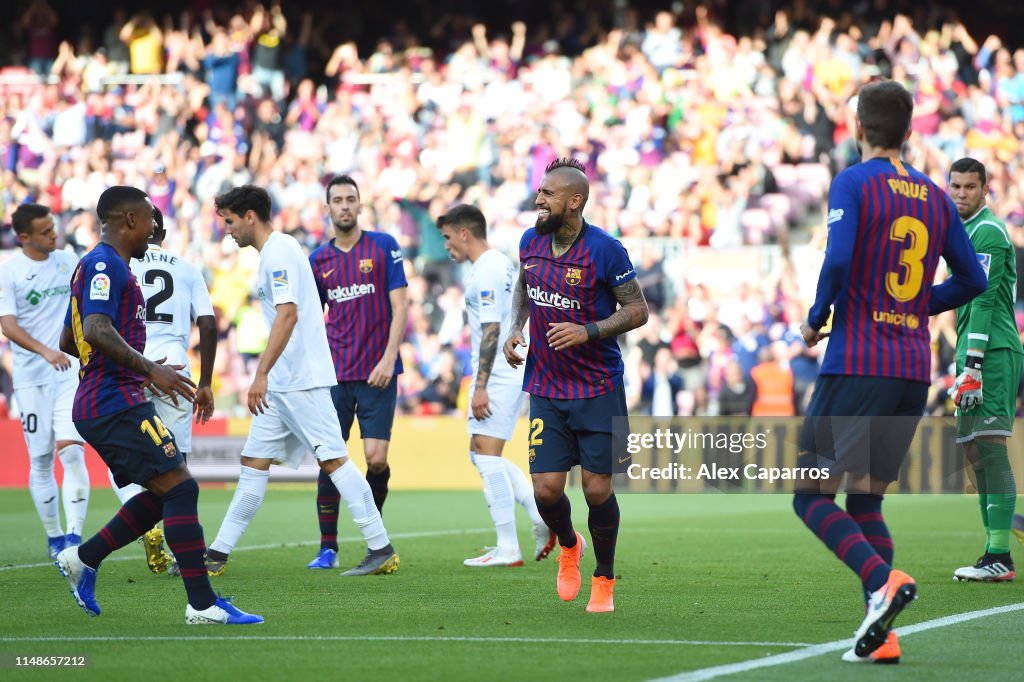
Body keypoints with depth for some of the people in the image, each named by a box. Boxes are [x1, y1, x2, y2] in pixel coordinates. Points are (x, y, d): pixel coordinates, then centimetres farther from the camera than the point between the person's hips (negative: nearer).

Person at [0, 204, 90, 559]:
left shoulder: (68, 261, 6)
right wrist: (44, 351, -29)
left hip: (71, 372, 2)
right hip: (32, 378, -2)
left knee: (72, 451, -13)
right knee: (41, 461, 3)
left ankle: (74, 536, -15)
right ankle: (53, 537, 17)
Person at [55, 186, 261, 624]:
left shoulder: (98, 266, 21)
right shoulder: (105, 264, -11)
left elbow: (68, 342, 28)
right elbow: (97, 329, -26)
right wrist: (148, 369, -27)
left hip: (98, 406, 11)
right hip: (115, 404, -11)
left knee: (163, 495, 14)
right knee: (180, 487, -13)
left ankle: (83, 559, 16)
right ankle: (202, 604, -15)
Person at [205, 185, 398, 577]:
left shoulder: (279, 252, -13)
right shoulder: (273, 252, 18)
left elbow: (288, 314, -24)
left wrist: (262, 373, -28)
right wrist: (267, 376, 23)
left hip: (301, 380, -10)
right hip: (281, 383, 10)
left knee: (333, 459, -8)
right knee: (254, 463, 8)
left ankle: (381, 549, -4)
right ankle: (217, 555, 9)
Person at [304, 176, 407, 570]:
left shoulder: (383, 246, 1)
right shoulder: (318, 260, 11)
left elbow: (400, 305, -2)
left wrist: (388, 358, -11)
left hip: (376, 373, -3)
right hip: (334, 374, 3)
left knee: (376, 459, -8)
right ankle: (328, 548, 4)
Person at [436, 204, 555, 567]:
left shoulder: (486, 271, -15)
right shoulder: (503, 264, 16)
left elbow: (491, 330, -20)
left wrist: (481, 386, -21)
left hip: (497, 375, -10)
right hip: (516, 371, 10)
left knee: (487, 457, -8)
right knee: (482, 454, 15)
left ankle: (508, 549, -7)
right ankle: (544, 516, 8)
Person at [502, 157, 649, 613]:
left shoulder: (604, 250, -13)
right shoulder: (531, 242, 3)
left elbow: (637, 310, -8)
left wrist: (587, 331, -21)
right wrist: (514, 330, 5)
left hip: (599, 390, -4)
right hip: (546, 389, 4)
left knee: (597, 489, -3)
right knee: (546, 488, -7)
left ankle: (604, 579, 19)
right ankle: (568, 547, 27)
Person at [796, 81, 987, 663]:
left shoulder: (854, 183, -5)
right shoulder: (935, 197, 12)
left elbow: (838, 259, -19)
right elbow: (973, 280, 15)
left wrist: (817, 319, -3)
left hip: (856, 363, -6)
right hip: (914, 372, 6)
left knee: (813, 496, 1)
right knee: (866, 500, 13)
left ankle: (883, 579, -22)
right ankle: (882, 635, 1)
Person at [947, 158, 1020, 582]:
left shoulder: (988, 232, -9)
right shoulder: (966, 232, 22)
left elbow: (983, 300, -17)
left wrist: (974, 363, -22)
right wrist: (964, 362, 23)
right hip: (975, 354, 10)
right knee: (974, 451, 9)